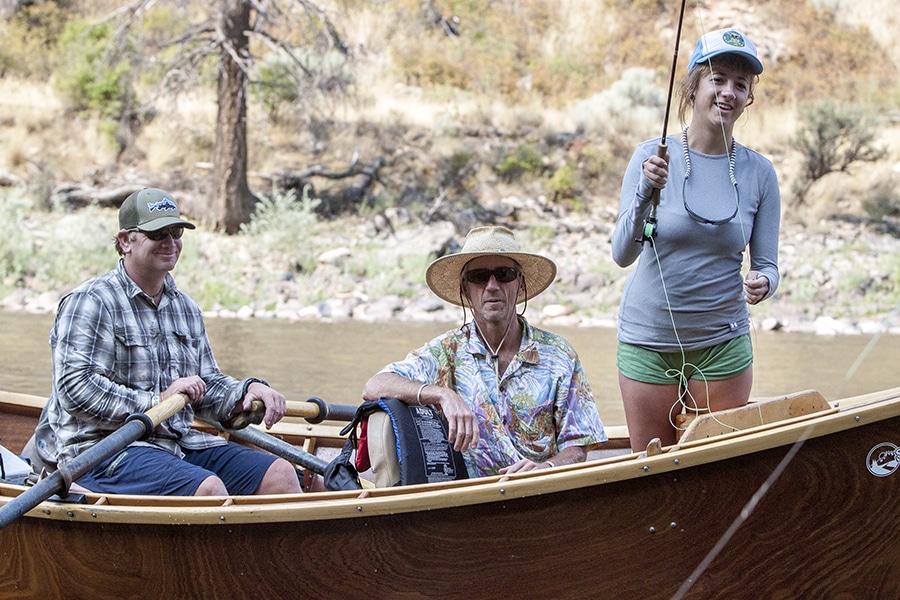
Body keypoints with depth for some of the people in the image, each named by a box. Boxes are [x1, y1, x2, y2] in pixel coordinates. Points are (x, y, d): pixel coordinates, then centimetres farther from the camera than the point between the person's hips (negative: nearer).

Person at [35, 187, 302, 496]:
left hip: (182, 444, 8)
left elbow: (207, 386, 24)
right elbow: (75, 390, -15)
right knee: (208, 488, -32)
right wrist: (157, 401, -20)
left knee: (281, 475, -11)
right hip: (105, 447, -8)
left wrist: (248, 390, 2)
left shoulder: (186, 308, 21)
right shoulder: (90, 302, -5)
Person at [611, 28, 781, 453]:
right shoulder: (652, 157, -6)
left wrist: (762, 282, -21)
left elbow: (767, 264, 2)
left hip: (723, 344, 1)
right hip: (648, 342, -1)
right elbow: (622, 254, -12)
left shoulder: (759, 173, -1)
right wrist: (646, 194, -28)